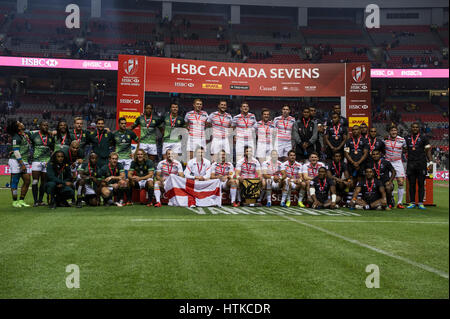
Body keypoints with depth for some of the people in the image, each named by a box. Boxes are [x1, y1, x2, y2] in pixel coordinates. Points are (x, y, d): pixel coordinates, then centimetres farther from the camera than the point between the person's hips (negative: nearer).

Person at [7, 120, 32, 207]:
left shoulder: (26, 134, 10)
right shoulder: (16, 137, -13)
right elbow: (16, 152, -17)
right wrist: (22, 164, -19)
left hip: (24, 161, 8)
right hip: (16, 161, -8)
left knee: (27, 181, 6)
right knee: (15, 182, 0)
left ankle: (21, 200, 14)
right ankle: (15, 201, 7)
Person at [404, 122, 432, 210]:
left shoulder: (423, 138, 6)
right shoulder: (407, 138, 13)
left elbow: (428, 151, 5)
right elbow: (404, 150, 18)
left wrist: (430, 161, -4)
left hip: (421, 163, -2)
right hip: (410, 163, 2)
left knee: (421, 184, -1)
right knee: (411, 184, 3)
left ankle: (421, 202, 2)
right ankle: (412, 202, 9)